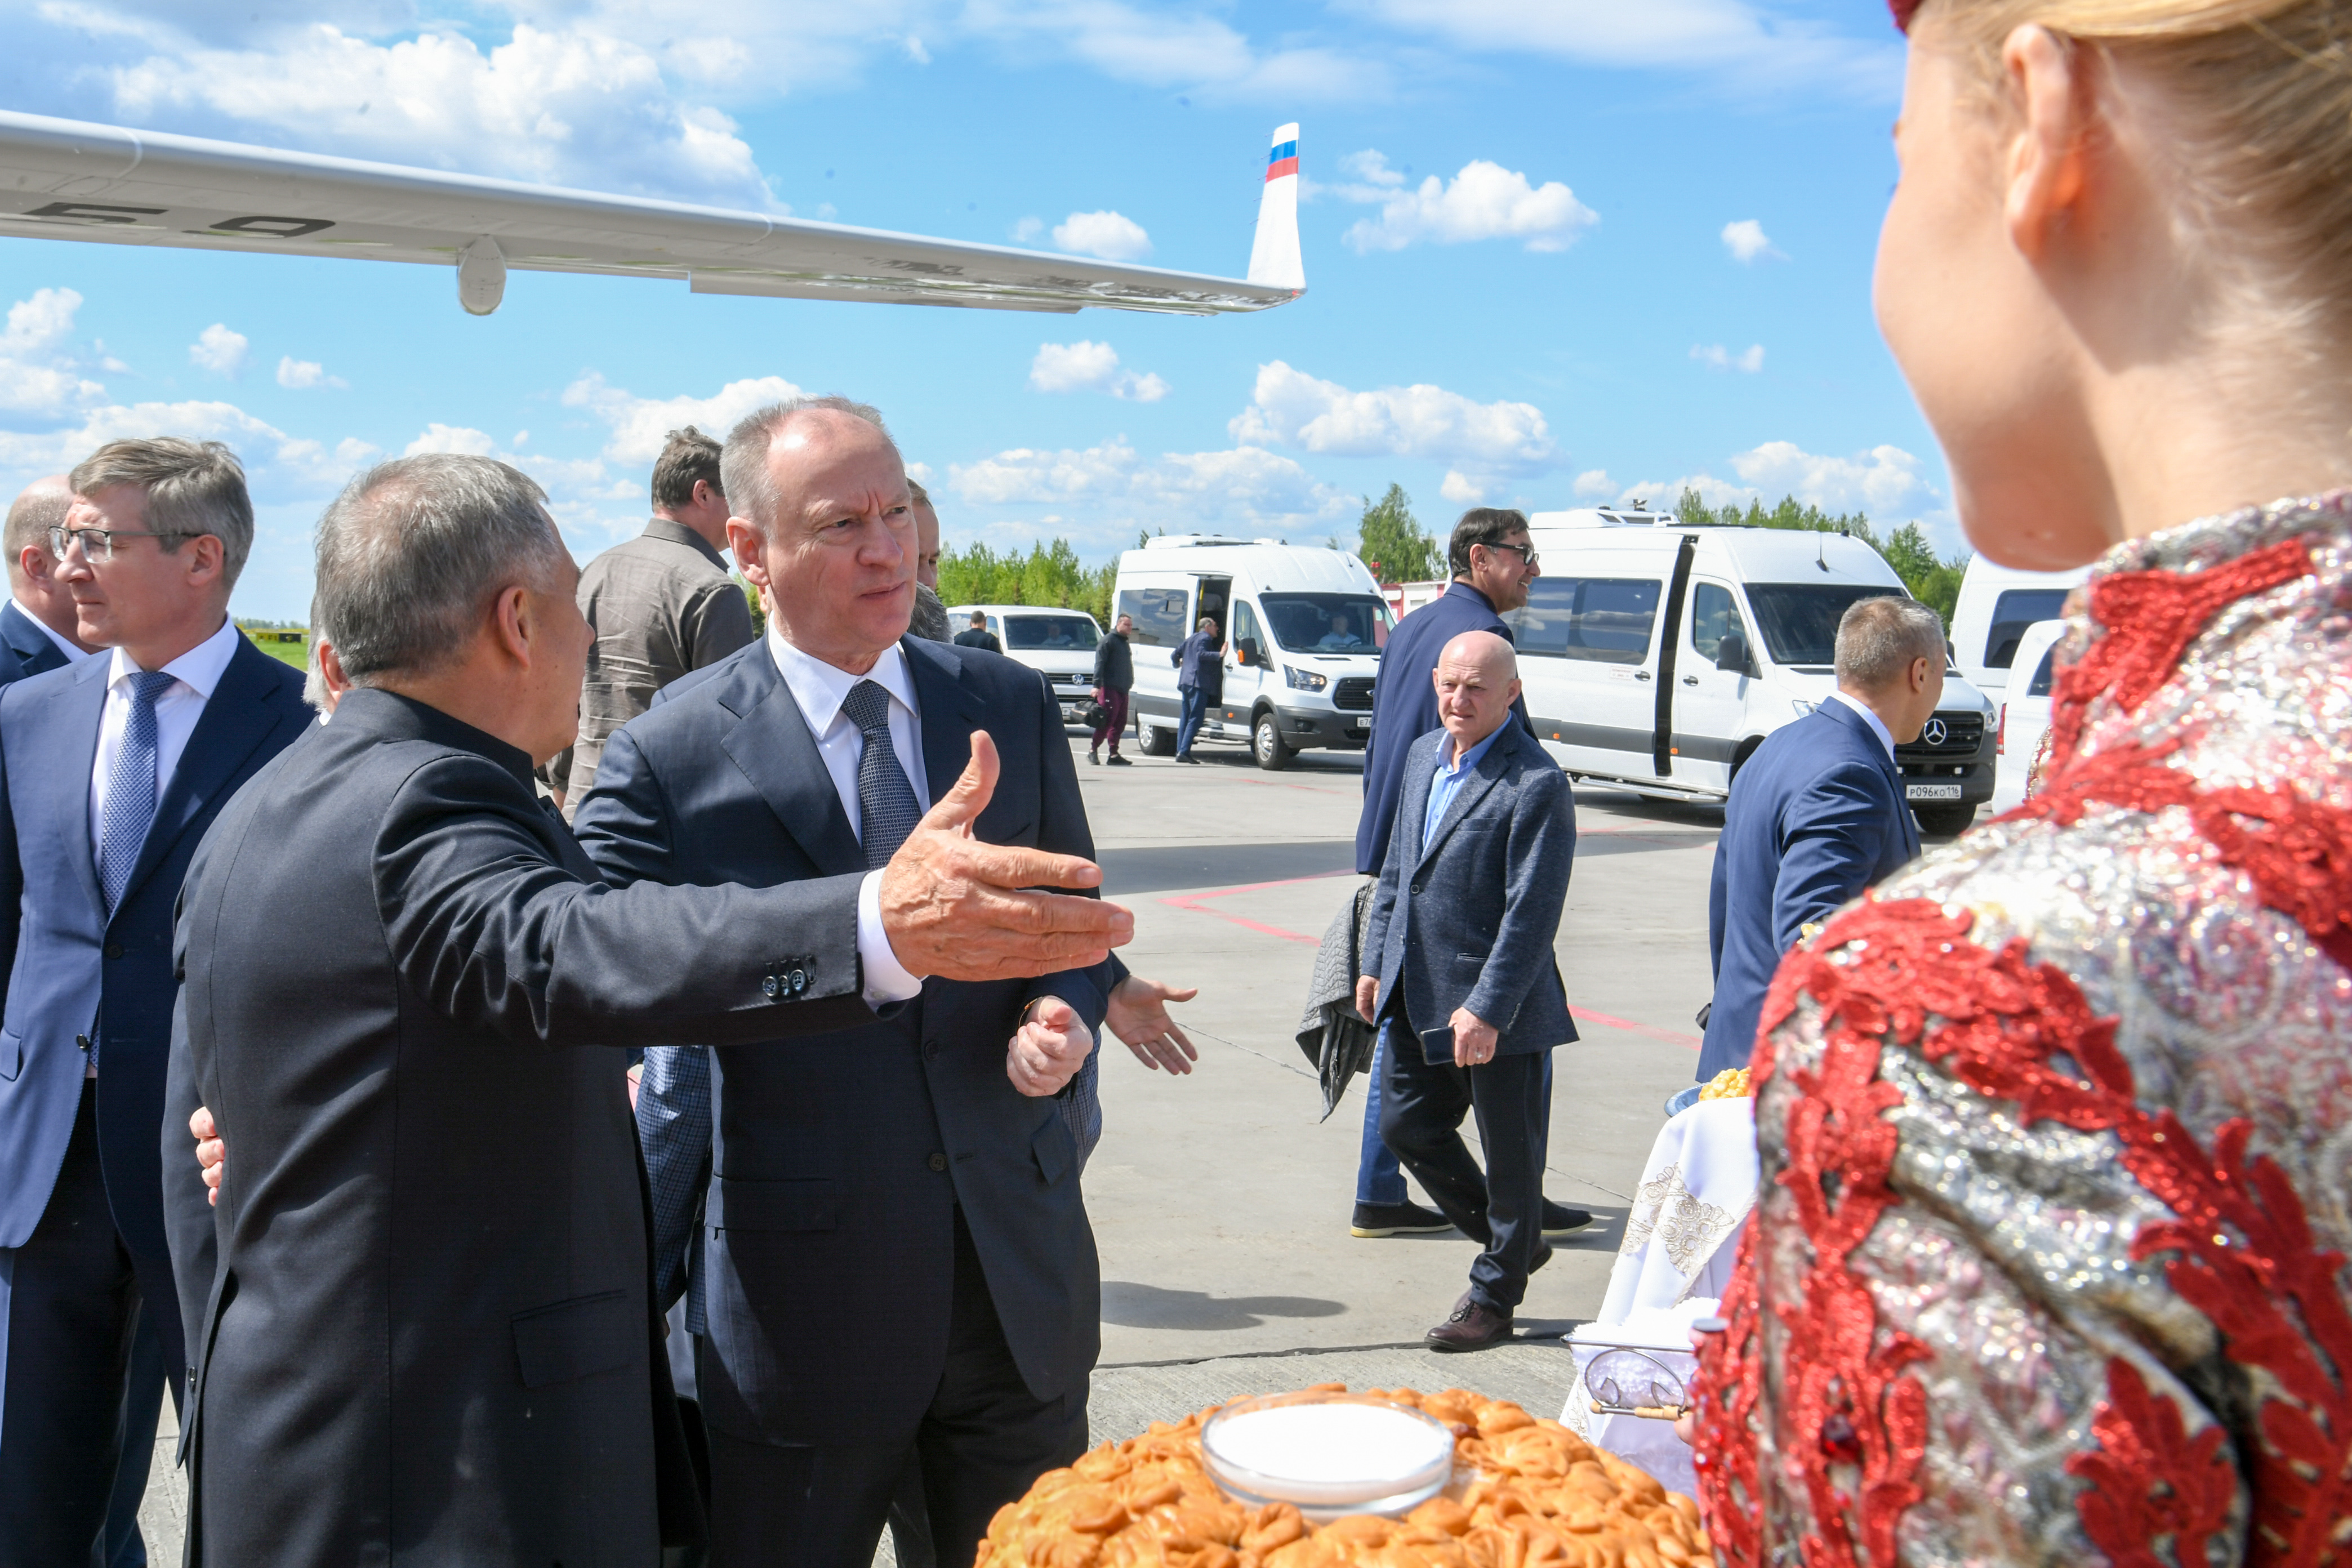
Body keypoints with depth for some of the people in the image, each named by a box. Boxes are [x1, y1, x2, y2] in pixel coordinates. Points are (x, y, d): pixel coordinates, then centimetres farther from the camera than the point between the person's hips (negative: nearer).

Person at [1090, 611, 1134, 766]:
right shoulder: (1108, 641, -5)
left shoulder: (1124, 643, 22)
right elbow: (1099, 664, -12)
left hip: (1123, 690, 9)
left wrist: (1129, 684, 20)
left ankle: (1114, 754, 9)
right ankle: (1093, 750, -3)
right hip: (1110, 688, -9)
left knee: (1120, 723, 6)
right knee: (1107, 721, -11)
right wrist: (1097, 685, -21)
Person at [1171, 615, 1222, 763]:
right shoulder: (1205, 638, -4)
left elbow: (1175, 655, 27)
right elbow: (1201, 654, -21)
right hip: (1199, 683, -9)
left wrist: (1178, 664, 46)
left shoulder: (1190, 639, 23)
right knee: (1195, 718, -11)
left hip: (1186, 682, 9)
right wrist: (1219, 655, -24)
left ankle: (1180, 751, 12)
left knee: (1185, 718, 12)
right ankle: (1184, 751, -18)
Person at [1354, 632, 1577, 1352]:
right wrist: (1375, 963, 14)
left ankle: (1494, 1297, 25)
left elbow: (1531, 912, -20)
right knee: (1407, 1125, 16)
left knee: (1509, 1151, 7)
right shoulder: (1423, 755, 8)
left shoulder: (1536, 786, -18)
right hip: (1416, 993, 8)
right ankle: (1512, 1243, 36)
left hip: (1497, 1003, -8)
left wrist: (1487, 1009, -22)